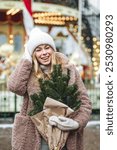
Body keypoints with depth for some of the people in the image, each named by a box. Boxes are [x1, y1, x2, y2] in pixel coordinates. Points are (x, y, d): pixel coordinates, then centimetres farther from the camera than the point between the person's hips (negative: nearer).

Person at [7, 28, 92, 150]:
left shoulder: (68, 70, 0)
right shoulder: (28, 72, 1)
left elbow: (85, 103, 1)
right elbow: (14, 87, -21)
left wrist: (77, 123, -17)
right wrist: (27, 58, -10)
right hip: (33, 139, 0)